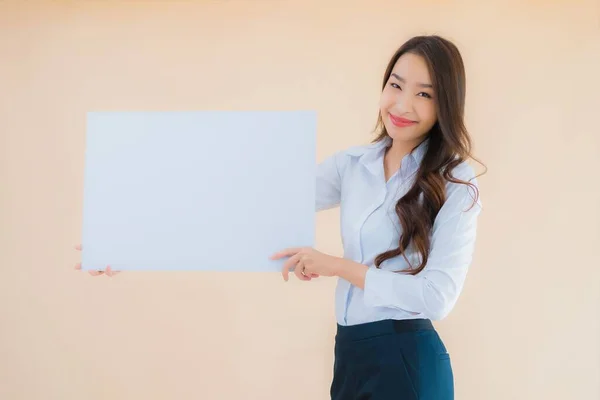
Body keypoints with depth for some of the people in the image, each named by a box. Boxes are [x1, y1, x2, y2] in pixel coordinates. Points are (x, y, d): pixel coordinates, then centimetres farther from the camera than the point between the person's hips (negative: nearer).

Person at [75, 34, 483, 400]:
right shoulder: (352, 164, 4)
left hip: (407, 360, -5)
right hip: (350, 351, 5)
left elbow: (438, 296, -17)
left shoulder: (456, 185, -10)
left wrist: (334, 265, -15)